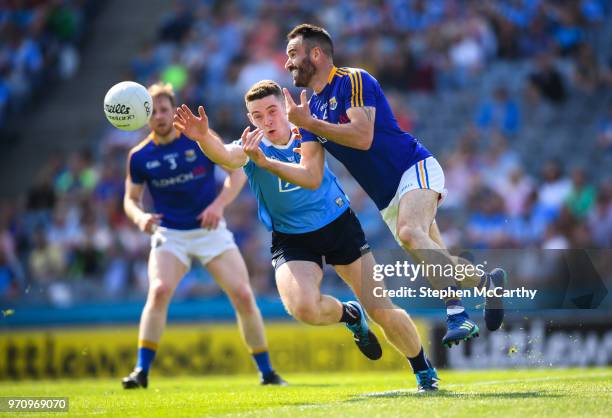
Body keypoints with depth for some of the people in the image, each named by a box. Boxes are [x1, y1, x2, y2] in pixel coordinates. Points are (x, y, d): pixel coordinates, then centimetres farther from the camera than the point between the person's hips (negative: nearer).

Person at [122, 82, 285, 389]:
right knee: (159, 289, -26)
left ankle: (266, 372, 7)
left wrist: (219, 203, -18)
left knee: (243, 295, -9)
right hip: (169, 234, 0)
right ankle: (141, 371, -19)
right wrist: (140, 217, -16)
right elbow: (131, 199, 8)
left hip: (210, 230, 0)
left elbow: (237, 172, -2)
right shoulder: (139, 157, -2)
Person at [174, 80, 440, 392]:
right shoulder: (250, 146, -12)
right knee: (303, 307, -29)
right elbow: (225, 155, -37)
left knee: (382, 310, -3)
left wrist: (265, 161, -45)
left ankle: (424, 370, 23)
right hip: (291, 240, 0)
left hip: (339, 224, 0)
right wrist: (203, 137, -60)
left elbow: (312, 178, -31)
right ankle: (350, 316, 7)